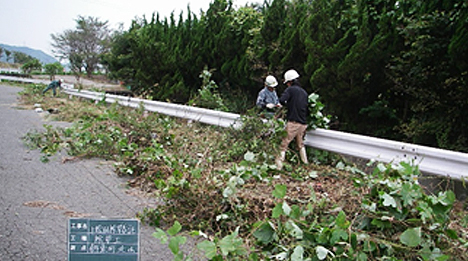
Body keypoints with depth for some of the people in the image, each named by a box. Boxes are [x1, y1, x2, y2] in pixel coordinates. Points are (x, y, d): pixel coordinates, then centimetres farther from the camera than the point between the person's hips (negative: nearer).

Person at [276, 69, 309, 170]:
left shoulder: (290, 89, -5)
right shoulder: (304, 92, 15)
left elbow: (282, 100, -20)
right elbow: (307, 109, 18)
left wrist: (287, 105, 0)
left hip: (293, 123, -7)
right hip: (303, 124, 7)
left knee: (284, 144, -3)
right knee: (301, 144, 22)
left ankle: (279, 164, -7)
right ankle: (306, 164, 28)